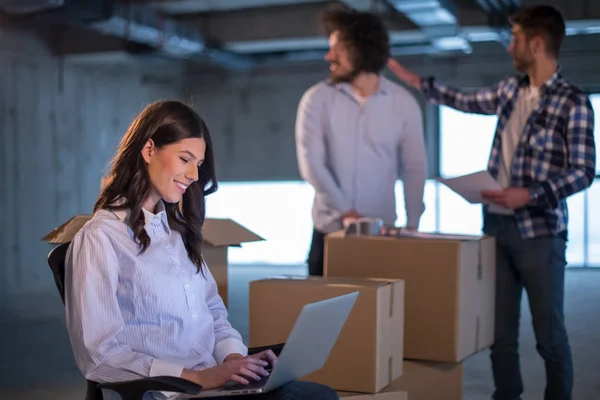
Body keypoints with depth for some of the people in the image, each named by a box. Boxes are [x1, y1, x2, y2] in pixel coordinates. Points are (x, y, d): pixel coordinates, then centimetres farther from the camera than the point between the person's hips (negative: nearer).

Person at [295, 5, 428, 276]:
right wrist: (346, 211, -17)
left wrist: (412, 225, -3)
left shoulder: (403, 103, -1)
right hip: (330, 230, 0)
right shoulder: (317, 99, -3)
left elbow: (414, 168, 4)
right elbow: (311, 163, -10)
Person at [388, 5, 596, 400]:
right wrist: (417, 81, 29)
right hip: (496, 225, 6)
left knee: (549, 332, 2)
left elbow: (583, 172, -12)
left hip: (539, 231, -6)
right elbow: (465, 101, 27)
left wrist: (530, 195, -22)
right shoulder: (511, 89, 10)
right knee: (499, 329, 10)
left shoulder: (574, 104, -10)